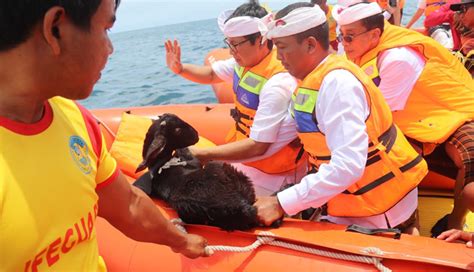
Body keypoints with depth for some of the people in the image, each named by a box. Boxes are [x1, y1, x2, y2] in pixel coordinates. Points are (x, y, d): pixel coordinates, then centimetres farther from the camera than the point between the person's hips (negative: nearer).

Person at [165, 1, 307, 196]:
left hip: (271, 173, -8)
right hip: (249, 158, 8)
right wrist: (180, 68, -5)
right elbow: (211, 74, 14)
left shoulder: (278, 84, -29)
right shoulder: (247, 60, -4)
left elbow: (257, 147, -28)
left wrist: (204, 154, -28)